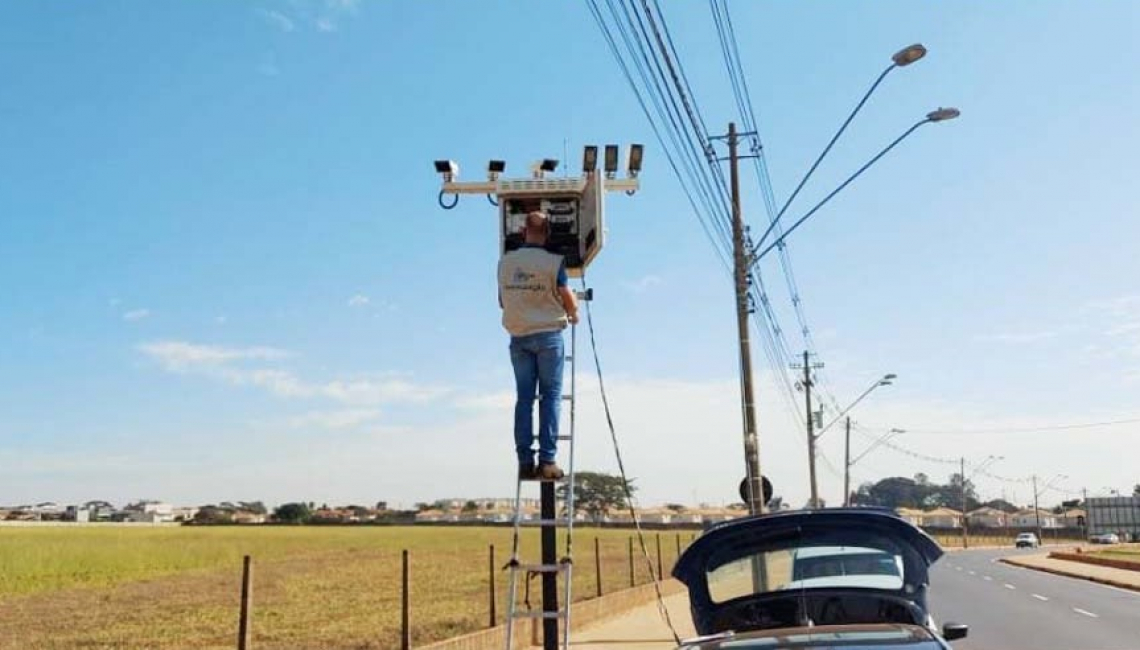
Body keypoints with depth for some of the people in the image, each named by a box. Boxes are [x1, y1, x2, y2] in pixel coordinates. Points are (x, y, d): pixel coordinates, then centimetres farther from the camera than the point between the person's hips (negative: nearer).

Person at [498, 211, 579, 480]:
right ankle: (547, 460, -4)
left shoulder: (505, 262, 3)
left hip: (518, 337, 4)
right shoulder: (554, 262, -10)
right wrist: (573, 314, 18)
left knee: (524, 398, 6)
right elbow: (568, 299, -5)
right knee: (550, 396, 1)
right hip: (548, 335, -3)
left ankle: (525, 462, 4)